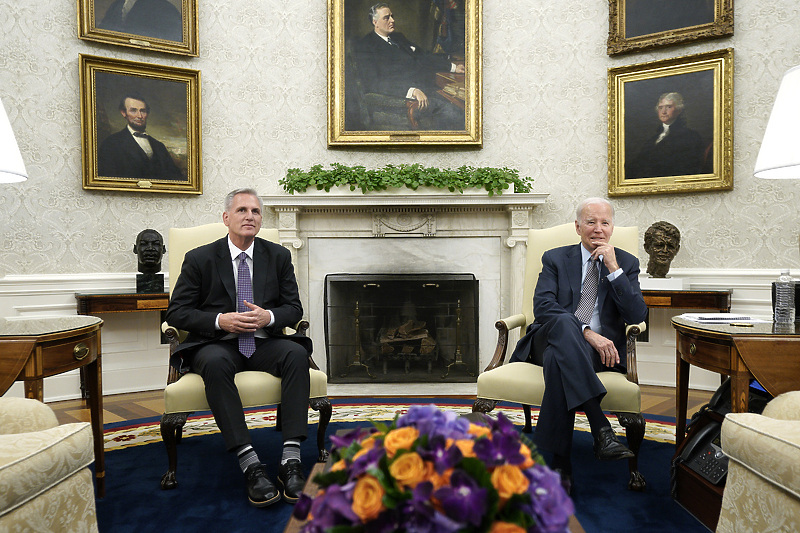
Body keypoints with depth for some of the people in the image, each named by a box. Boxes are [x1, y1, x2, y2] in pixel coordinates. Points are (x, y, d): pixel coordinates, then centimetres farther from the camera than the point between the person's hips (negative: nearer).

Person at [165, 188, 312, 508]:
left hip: (264, 343, 2)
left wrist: (269, 317, -14)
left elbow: (294, 308, 9)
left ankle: (291, 460, -32)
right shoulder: (199, 259, 3)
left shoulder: (278, 256, 9)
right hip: (218, 345, -2)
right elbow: (176, 312, 0)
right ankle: (250, 465, -37)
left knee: (297, 354, -30)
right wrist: (220, 321, -17)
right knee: (214, 362, -37)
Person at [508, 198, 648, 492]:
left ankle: (560, 461, -33)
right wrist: (586, 332, -20)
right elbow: (542, 307, -6)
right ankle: (602, 430, -42)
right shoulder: (555, 259, 11)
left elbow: (637, 316, -1)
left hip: (601, 348, 0)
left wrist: (613, 269, -9)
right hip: (551, 340, 0)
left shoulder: (627, 263, 14)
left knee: (557, 357, -38)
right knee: (564, 324, -39)